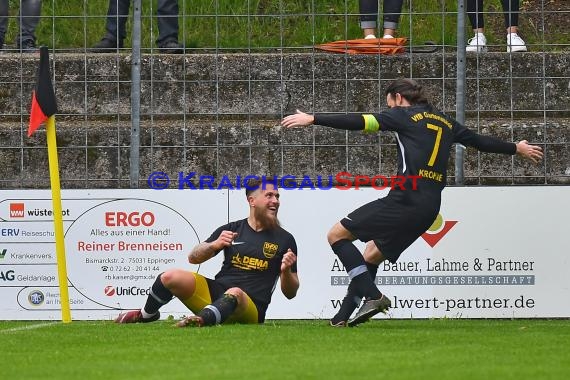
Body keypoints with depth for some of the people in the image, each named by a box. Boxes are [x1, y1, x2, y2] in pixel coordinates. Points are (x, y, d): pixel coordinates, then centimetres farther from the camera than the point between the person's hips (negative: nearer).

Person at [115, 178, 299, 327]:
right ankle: (147, 315, 14)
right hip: (215, 292, 4)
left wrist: (286, 271, -16)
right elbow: (193, 258, 12)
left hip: (250, 309, -4)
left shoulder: (285, 239, 7)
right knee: (170, 277, -15)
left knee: (234, 293, -39)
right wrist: (214, 245, -9)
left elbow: (290, 293, 7)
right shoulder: (232, 229, 14)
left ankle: (202, 320, -67)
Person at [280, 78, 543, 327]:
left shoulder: (404, 115, 3)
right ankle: (343, 317, 15)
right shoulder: (445, 123, 22)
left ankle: (373, 296, -15)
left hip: (405, 201, -8)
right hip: (430, 208, 8)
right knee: (371, 255, 20)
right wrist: (517, 149, 51)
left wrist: (313, 119, -8)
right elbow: (481, 142, 34)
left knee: (337, 234, -3)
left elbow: (360, 122, -8)